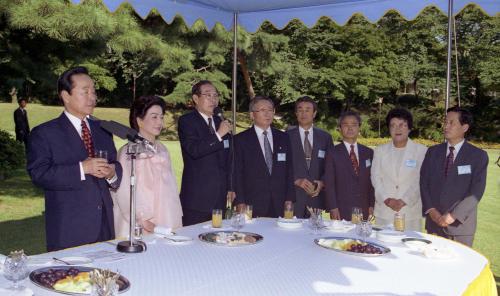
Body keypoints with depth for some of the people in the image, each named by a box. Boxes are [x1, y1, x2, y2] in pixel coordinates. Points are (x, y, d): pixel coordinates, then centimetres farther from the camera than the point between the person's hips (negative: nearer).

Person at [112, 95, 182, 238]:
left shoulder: (162, 150, 12)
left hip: (165, 224, 6)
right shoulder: (127, 152, -9)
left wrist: (176, 223, 9)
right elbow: (124, 193, -12)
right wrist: (143, 221, -15)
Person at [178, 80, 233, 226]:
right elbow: (194, 150, -19)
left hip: (219, 196, 6)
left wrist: (230, 187, 18)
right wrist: (218, 135, -19)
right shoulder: (186, 121, -4)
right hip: (197, 196, -5)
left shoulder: (221, 122, 16)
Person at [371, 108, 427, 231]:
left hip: (411, 211, -2)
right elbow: (376, 178, 5)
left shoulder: (421, 151, 2)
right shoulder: (380, 151, 11)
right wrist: (386, 199, -9)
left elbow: (420, 181, -3)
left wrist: (404, 201, -12)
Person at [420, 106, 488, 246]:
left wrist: (454, 216, -15)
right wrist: (431, 210, -8)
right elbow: (423, 182, 5)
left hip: (460, 224, -3)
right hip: (434, 221, 3)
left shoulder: (478, 156, -1)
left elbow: (476, 192, -8)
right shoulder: (433, 152, 9)